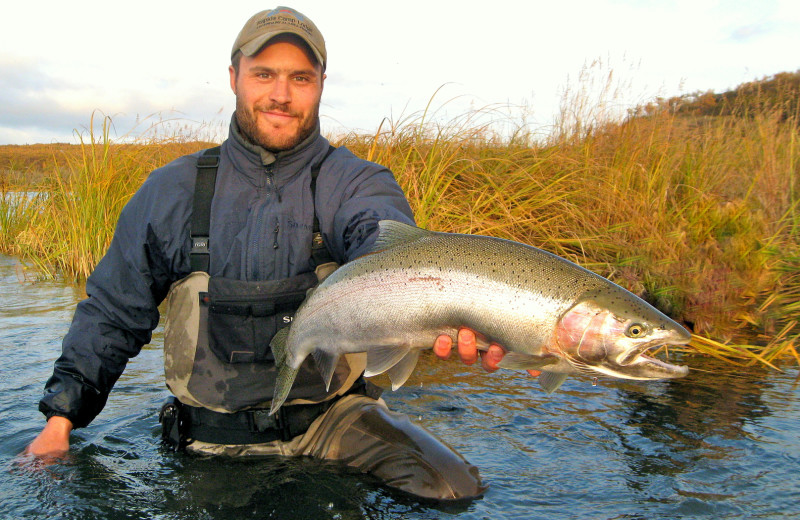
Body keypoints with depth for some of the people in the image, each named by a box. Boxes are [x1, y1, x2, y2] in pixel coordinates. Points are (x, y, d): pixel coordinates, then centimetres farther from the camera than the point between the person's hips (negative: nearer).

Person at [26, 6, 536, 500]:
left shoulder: (357, 184, -7)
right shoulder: (171, 192, 0)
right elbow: (111, 312, 9)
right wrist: (61, 417, 1)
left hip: (331, 419, -1)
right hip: (212, 438, 2)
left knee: (451, 486, -17)